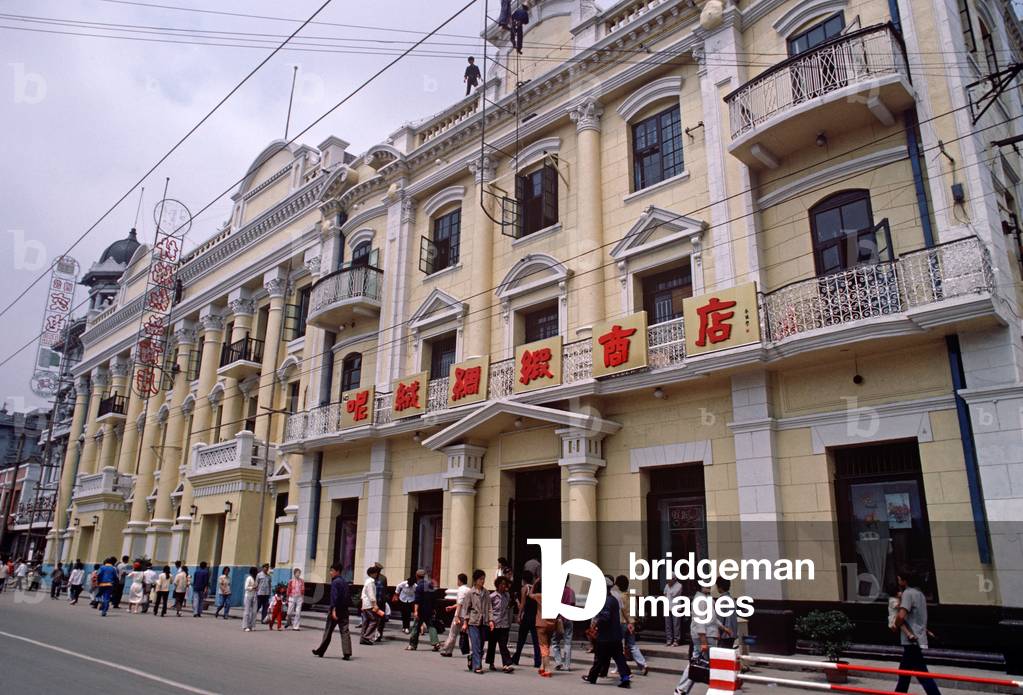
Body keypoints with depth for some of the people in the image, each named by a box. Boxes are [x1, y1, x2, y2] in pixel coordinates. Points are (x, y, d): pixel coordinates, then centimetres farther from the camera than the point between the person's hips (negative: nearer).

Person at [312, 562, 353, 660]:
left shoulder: (335, 582, -11)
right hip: (344, 610, 6)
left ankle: (320, 651, 19)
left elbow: (334, 597, -19)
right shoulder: (344, 582, 13)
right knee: (345, 631, 1)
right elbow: (348, 597, 16)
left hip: (336, 609, -6)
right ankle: (347, 653, -8)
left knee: (328, 631, 7)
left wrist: (333, 610, -23)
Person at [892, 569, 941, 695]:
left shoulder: (908, 593, -15)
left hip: (912, 640, -10)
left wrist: (896, 625, -8)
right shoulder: (919, 593, 15)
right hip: (917, 638, 10)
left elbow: (901, 615, -26)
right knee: (904, 671, 17)